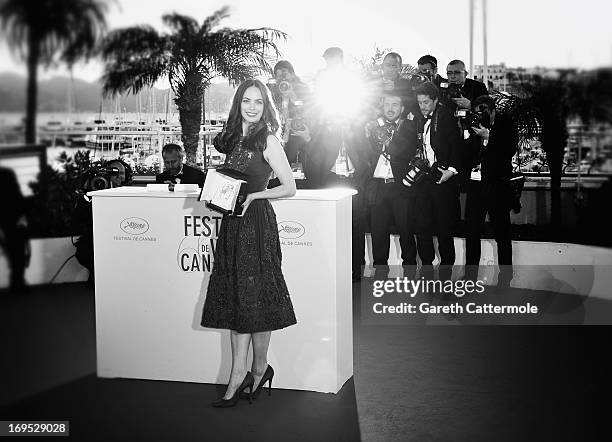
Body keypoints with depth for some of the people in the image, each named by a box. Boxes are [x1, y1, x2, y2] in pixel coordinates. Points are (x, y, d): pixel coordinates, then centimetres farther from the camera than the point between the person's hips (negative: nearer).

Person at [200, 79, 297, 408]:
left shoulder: (267, 140, -7)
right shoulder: (233, 138, 13)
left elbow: (290, 187, -8)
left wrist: (253, 196, -16)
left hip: (257, 223, -7)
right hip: (232, 223, 7)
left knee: (254, 297, 1)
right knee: (234, 297, 6)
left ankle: (259, 369, 17)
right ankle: (239, 375, 12)